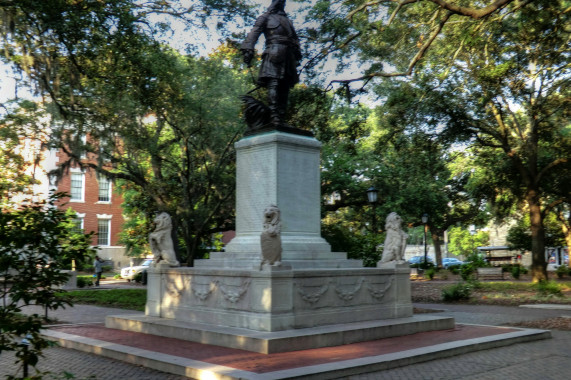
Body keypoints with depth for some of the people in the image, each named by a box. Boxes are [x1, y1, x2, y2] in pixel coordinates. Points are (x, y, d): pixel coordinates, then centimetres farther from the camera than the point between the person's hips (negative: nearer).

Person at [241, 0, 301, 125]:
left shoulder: (287, 20, 32)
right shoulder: (266, 17, 16)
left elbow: (295, 39, 30)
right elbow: (254, 34, 4)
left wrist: (297, 55, 18)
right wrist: (248, 49, -11)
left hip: (289, 54, 6)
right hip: (275, 52, -6)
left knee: (285, 87, -3)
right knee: (273, 84, -19)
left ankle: (281, 119, -7)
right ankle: (274, 118, -29)